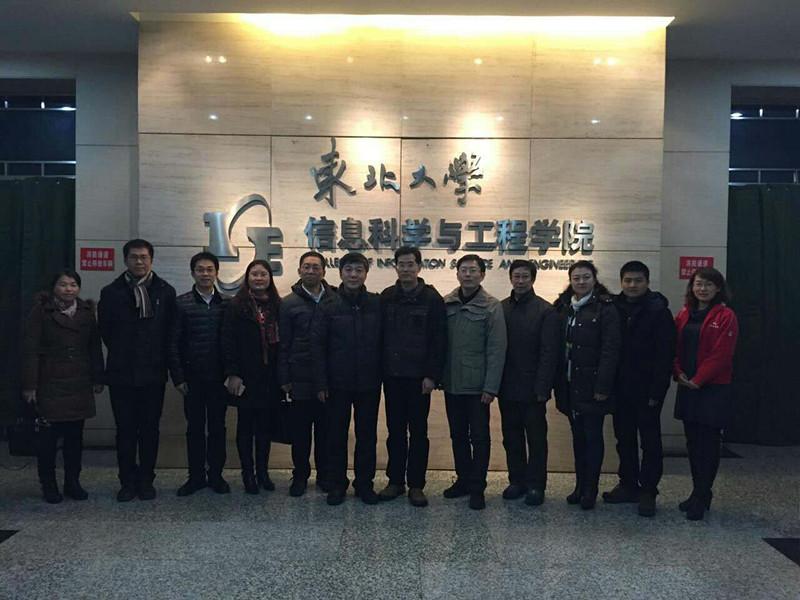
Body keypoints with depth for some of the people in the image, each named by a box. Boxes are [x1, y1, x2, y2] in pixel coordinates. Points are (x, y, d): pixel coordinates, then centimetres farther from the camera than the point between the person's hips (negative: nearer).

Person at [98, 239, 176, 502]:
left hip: (153, 373, 0)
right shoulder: (111, 292, 2)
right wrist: (123, 354, 8)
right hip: (121, 373, 0)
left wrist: (158, 357, 5)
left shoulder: (165, 292, 2)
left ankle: (146, 480, 19)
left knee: (150, 429, 7)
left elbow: (171, 331, 6)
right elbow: (105, 330, 7)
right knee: (125, 429, 6)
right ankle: (128, 481, 18)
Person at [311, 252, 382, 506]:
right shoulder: (328, 307, -2)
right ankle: (336, 484, 23)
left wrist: (383, 374, -2)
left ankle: (364, 483, 24)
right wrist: (321, 383, -7)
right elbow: (317, 346, -2)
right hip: (338, 383, 0)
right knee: (336, 435, 9)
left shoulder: (378, 304, 0)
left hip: (369, 383, 1)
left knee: (367, 435, 10)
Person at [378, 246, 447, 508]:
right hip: (392, 376, 3)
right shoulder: (386, 297, 6)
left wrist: (432, 375, -12)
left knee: (418, 432, 5)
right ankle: (395, 480, 22)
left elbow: (439, 341, -6)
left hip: (419, 377, -3)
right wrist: (380, 369, 0)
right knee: (395, 431, 11)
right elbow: (379, 336, 7)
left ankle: (416, 484, 15)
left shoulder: (432, 299, -4)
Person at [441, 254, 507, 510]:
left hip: (477, 385, -4)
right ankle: (463, 479, 30)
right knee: (458, 436, 15)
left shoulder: (491, 307, -7)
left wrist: (491, 387, -13)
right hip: (452, 384, 4)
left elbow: (497, 350, -10)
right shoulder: (446, 304, 2)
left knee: (479, 437, 5)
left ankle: (477, 487, 17)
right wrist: (437, 375, 2)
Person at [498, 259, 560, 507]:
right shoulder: (501, 309, 6)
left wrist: (542, 388, -15)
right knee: (511, 438, 12)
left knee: (536, 438, 6)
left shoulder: (545, 311, -5)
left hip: (532, 389, -4)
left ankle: (535, 485, 16)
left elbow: (549, 353, -9)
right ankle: (517, 481, 24)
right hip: (507, 388, 4)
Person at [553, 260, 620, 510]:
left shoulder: (605, 309, -8)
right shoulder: (562, 308, 8)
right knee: (577, 435, 13)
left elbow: (610, 351, -12)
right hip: (569, 384, 5)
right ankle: (579, 486, 23)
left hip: (591, 385, -5)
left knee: (592, 436, 3)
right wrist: (557, 383, 3)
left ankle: (590, 490, 13)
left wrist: (602, 386, -17)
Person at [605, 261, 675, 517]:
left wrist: (656, 392, -16)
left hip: (647, 390, -5)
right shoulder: (614, 309, 5)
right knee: (624, 439, 13)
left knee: (650, 441, 5)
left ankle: (648, 491, 14)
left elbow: (665, 355, -11)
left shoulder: (658, 311, -7)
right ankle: (628, 485, 25)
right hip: (621, 388, 5)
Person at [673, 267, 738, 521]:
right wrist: (679, 374, -5)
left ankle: (702, 498, 7)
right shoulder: (684, 315, 11)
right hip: (687, 387, 6)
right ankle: (698, 493, 23)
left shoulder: (726, 317, -7)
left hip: (713, 389, -6)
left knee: (708, 443, 0)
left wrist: (698, 380, -14)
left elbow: (721, 354, -13)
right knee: (693, 441, 11)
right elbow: (674, 347, 9)